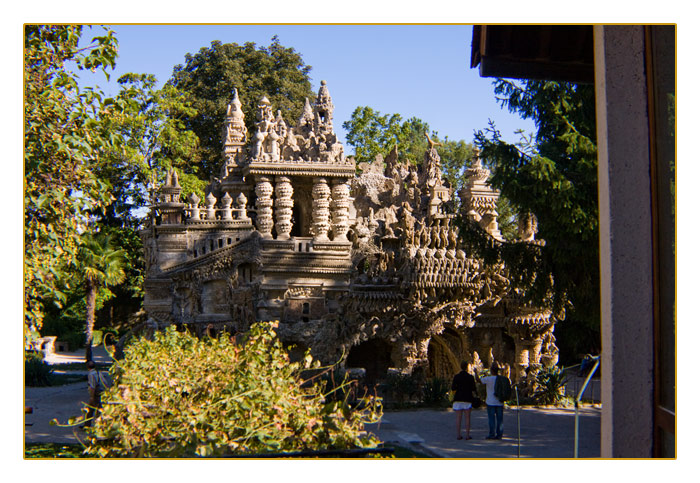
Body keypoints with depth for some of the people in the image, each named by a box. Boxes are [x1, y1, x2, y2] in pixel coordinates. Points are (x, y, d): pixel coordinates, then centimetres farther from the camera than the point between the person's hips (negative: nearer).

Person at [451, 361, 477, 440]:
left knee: (459, 417, 5)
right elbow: (474, 389, -4)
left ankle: (458, 435, 4)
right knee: (467, 417, 3)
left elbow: (453, 388, -2)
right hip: (468, 398, -2)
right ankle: (467, 435, 0)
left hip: (458, 398, 2)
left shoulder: (456, 376, -1)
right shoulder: (470, 377, -6)